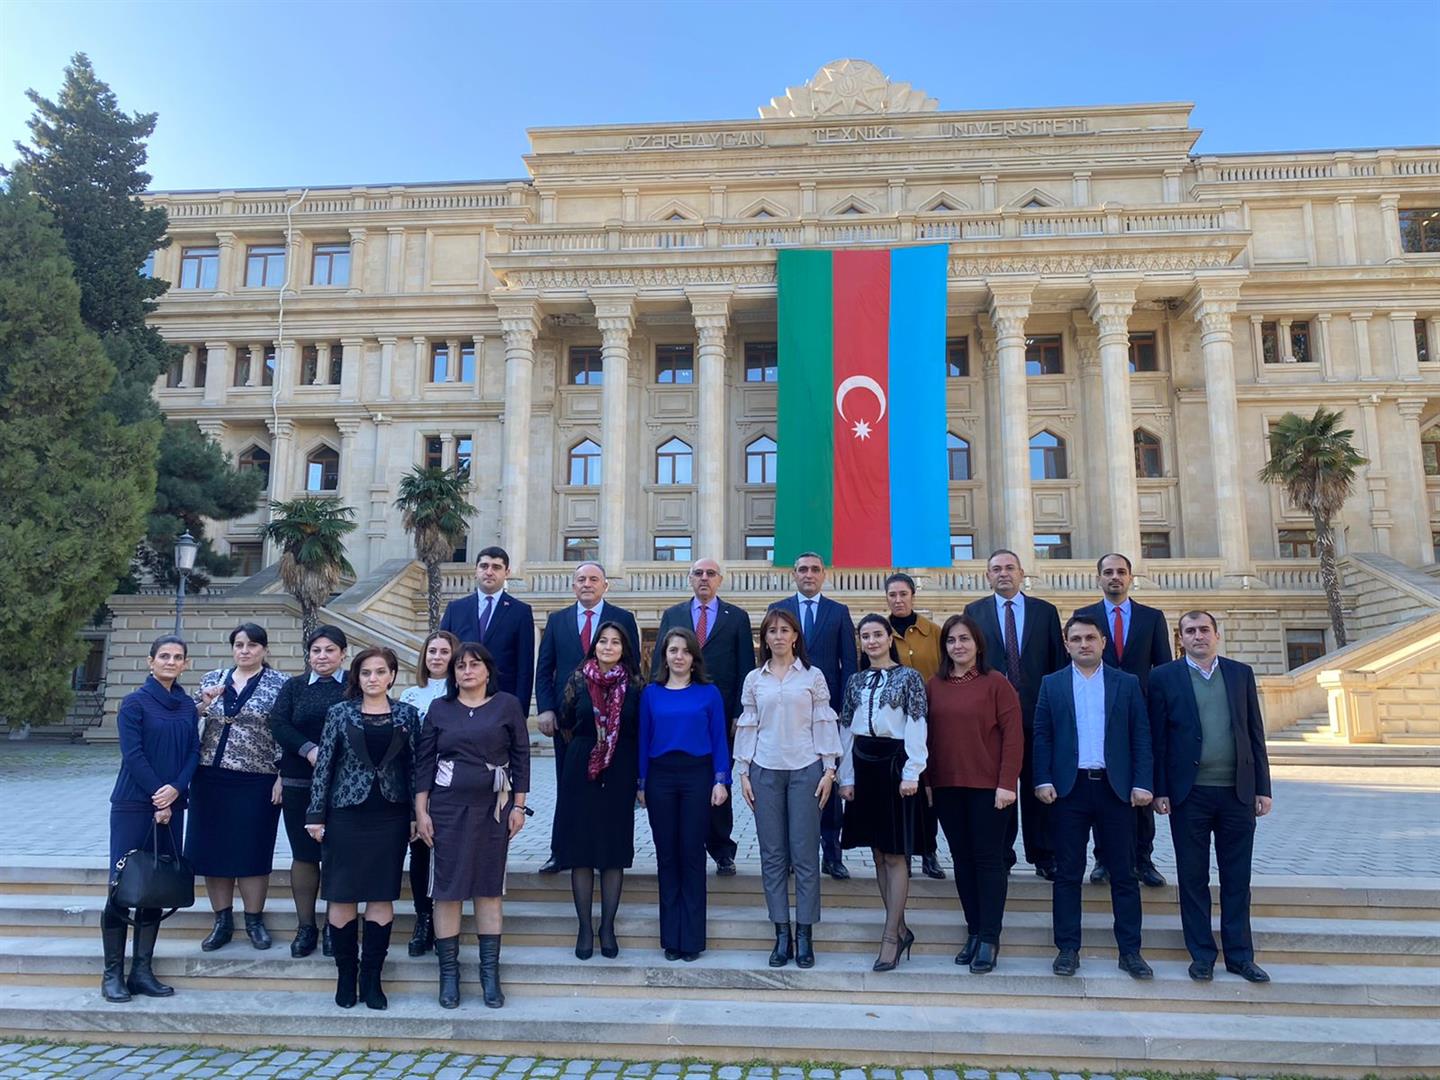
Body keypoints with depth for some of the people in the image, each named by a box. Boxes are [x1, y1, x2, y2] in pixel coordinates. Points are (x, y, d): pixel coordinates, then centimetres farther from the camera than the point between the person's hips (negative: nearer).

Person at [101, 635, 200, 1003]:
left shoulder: (187, 705, 9)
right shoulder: (135, 702, -4)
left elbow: (194, 752, 5)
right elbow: (133, 754, -10)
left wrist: (176, 789, -11)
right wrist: (156, 799, -12)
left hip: (171, 807, 5)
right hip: (133, 805, -5)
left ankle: (142, 970, 16)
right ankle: (112, 973, 9)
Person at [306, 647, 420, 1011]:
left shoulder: (407, 715, 3)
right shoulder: (340, 713, 1)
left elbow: (414, 766, 5)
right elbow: (324, 764, 1)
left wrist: (418, 815, 2)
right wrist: (316, 815, -2)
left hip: (391, 816, 1)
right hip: (346, 814, -1)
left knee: (382, 895, 4)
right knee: (343, 896, 4)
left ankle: (372, 978, 15)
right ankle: (346, 975, 18)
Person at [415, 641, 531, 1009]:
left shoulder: (507, 705, 1)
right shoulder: (439, 709, 4)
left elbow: (520, 757, 2)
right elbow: (424, 762, 4)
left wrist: (518, 806, -1)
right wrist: (421, 812, 0)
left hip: (493, 808, 0)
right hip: (447, 808, 1)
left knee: (489, 887, 6)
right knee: (447, 888, 3)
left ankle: (490, 972, 14)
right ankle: (449, 971, 14)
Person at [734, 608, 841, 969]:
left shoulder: (813, 677, 3)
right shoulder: (754, 679, 7)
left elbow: (824, 724, 2)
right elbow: (747, 727, 8)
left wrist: (829, 769, -3)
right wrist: (743, 772, 4)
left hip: (805, 770, -2)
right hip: (765, 771, 2)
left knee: (805, 854, 0)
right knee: (772, 855, 4)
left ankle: (805, 935, 10)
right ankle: (782, 935, 13)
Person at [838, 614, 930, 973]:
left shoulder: (909, 677, -2)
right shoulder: (856, 680, 11)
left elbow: (916, 727, -8)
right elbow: (846, 729, 11)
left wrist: (911, 773, -15)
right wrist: (846, 777, 6)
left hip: (895, 764, -5)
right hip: (863, 766, 5)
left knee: (895, 853, -3)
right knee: (878, 853, 9)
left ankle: (891, 937, 1)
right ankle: (900, 928, 20)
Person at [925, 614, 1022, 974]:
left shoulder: (996, 683, -5)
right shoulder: (934, 686, 6)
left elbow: (1013, 736, -7)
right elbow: (928, 736, 9)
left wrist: (1007, 783, -13)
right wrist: (927, 780, 6)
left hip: (988, 786, -4)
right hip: (946, 786, 4)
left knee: (989, 859, 2)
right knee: (962, 859, 11)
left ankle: (989, 938, 10)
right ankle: (974, 931, 21)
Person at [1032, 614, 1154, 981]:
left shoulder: (1127, 683, 7)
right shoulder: (1051, 684, 7)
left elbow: (1141, 737, 3)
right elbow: (1042, 736, 3)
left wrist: (1142, 783, -6)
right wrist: (1043, 781, -6)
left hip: (1115, 787, 0)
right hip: (1068, 788, 0)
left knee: (1123, 873, 6)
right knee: (1067, 873, 5)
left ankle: (1130, 950, 15)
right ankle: (1067, 948, 12)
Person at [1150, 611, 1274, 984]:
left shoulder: (1241, 673, 8)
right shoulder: (1164, 677, 0)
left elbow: (1255, 733, 8)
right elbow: (1158, 738, -1)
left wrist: (1263, 788, 4)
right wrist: (1160, 791, -5)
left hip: (1238, 792, 2)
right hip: (1189, 794, -2)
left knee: (1237, 878, 9)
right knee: (1193, 878, 7)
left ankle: (1240, 955, 21)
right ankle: (1201, 955, 18)